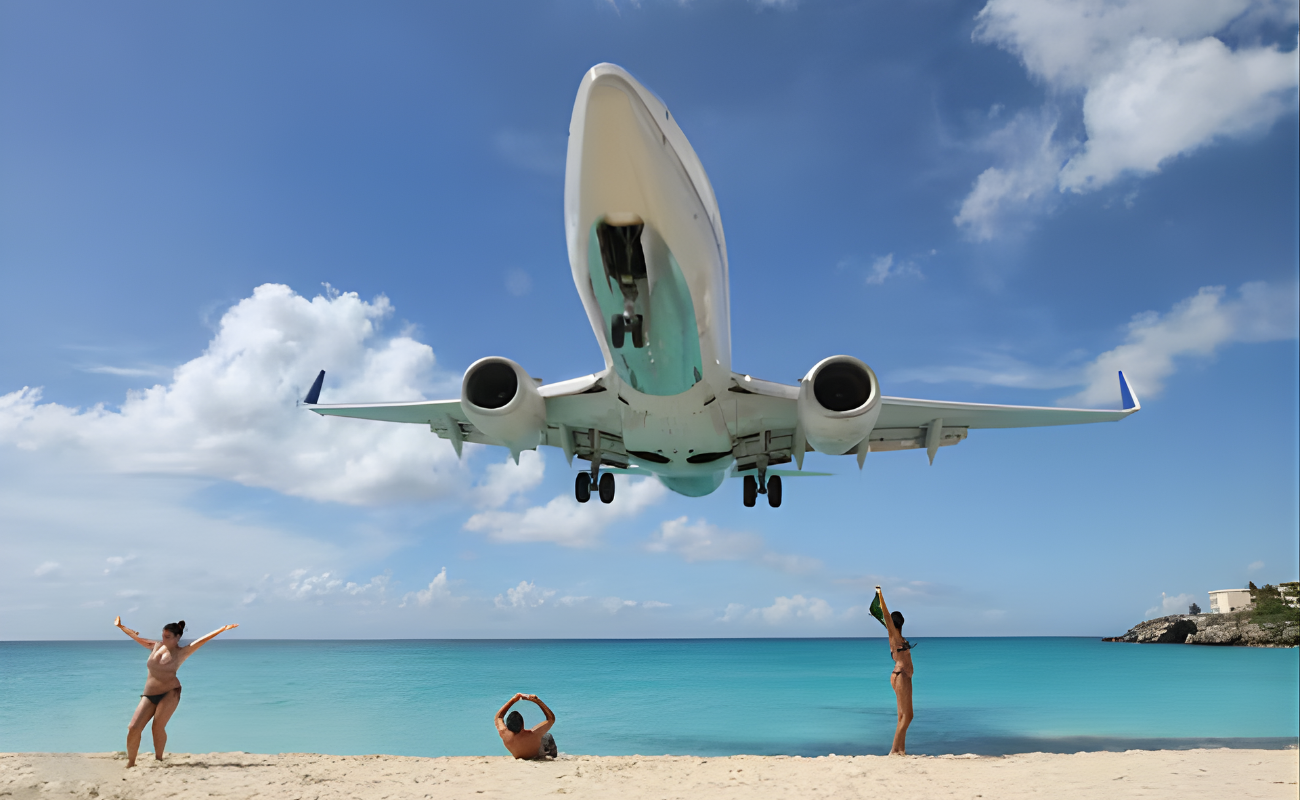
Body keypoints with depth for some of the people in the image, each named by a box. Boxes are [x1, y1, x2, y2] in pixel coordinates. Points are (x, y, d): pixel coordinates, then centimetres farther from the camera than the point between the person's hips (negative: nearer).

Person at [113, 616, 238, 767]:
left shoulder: (181, 653, -2)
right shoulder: (156, 646, 10)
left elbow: (201, 640, -11)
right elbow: (136, 636, 23)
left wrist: (222, 629, -18)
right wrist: (121, 626, 32)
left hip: (170, 693, -4)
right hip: (149, 695, 5)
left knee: (158, 727, -15)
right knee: (133, 728, -6)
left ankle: (158, 759, 3)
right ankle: (130, 762, 10)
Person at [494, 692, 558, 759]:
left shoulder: (505, 735, -38)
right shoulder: (534, 734, -45)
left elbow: (498, 716, -16)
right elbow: (551, 718, -30)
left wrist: (513, 700, -19)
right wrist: (537, 701, -35)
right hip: (538, 756, -3)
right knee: (548, 736, 23)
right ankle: (552, 755, 49)